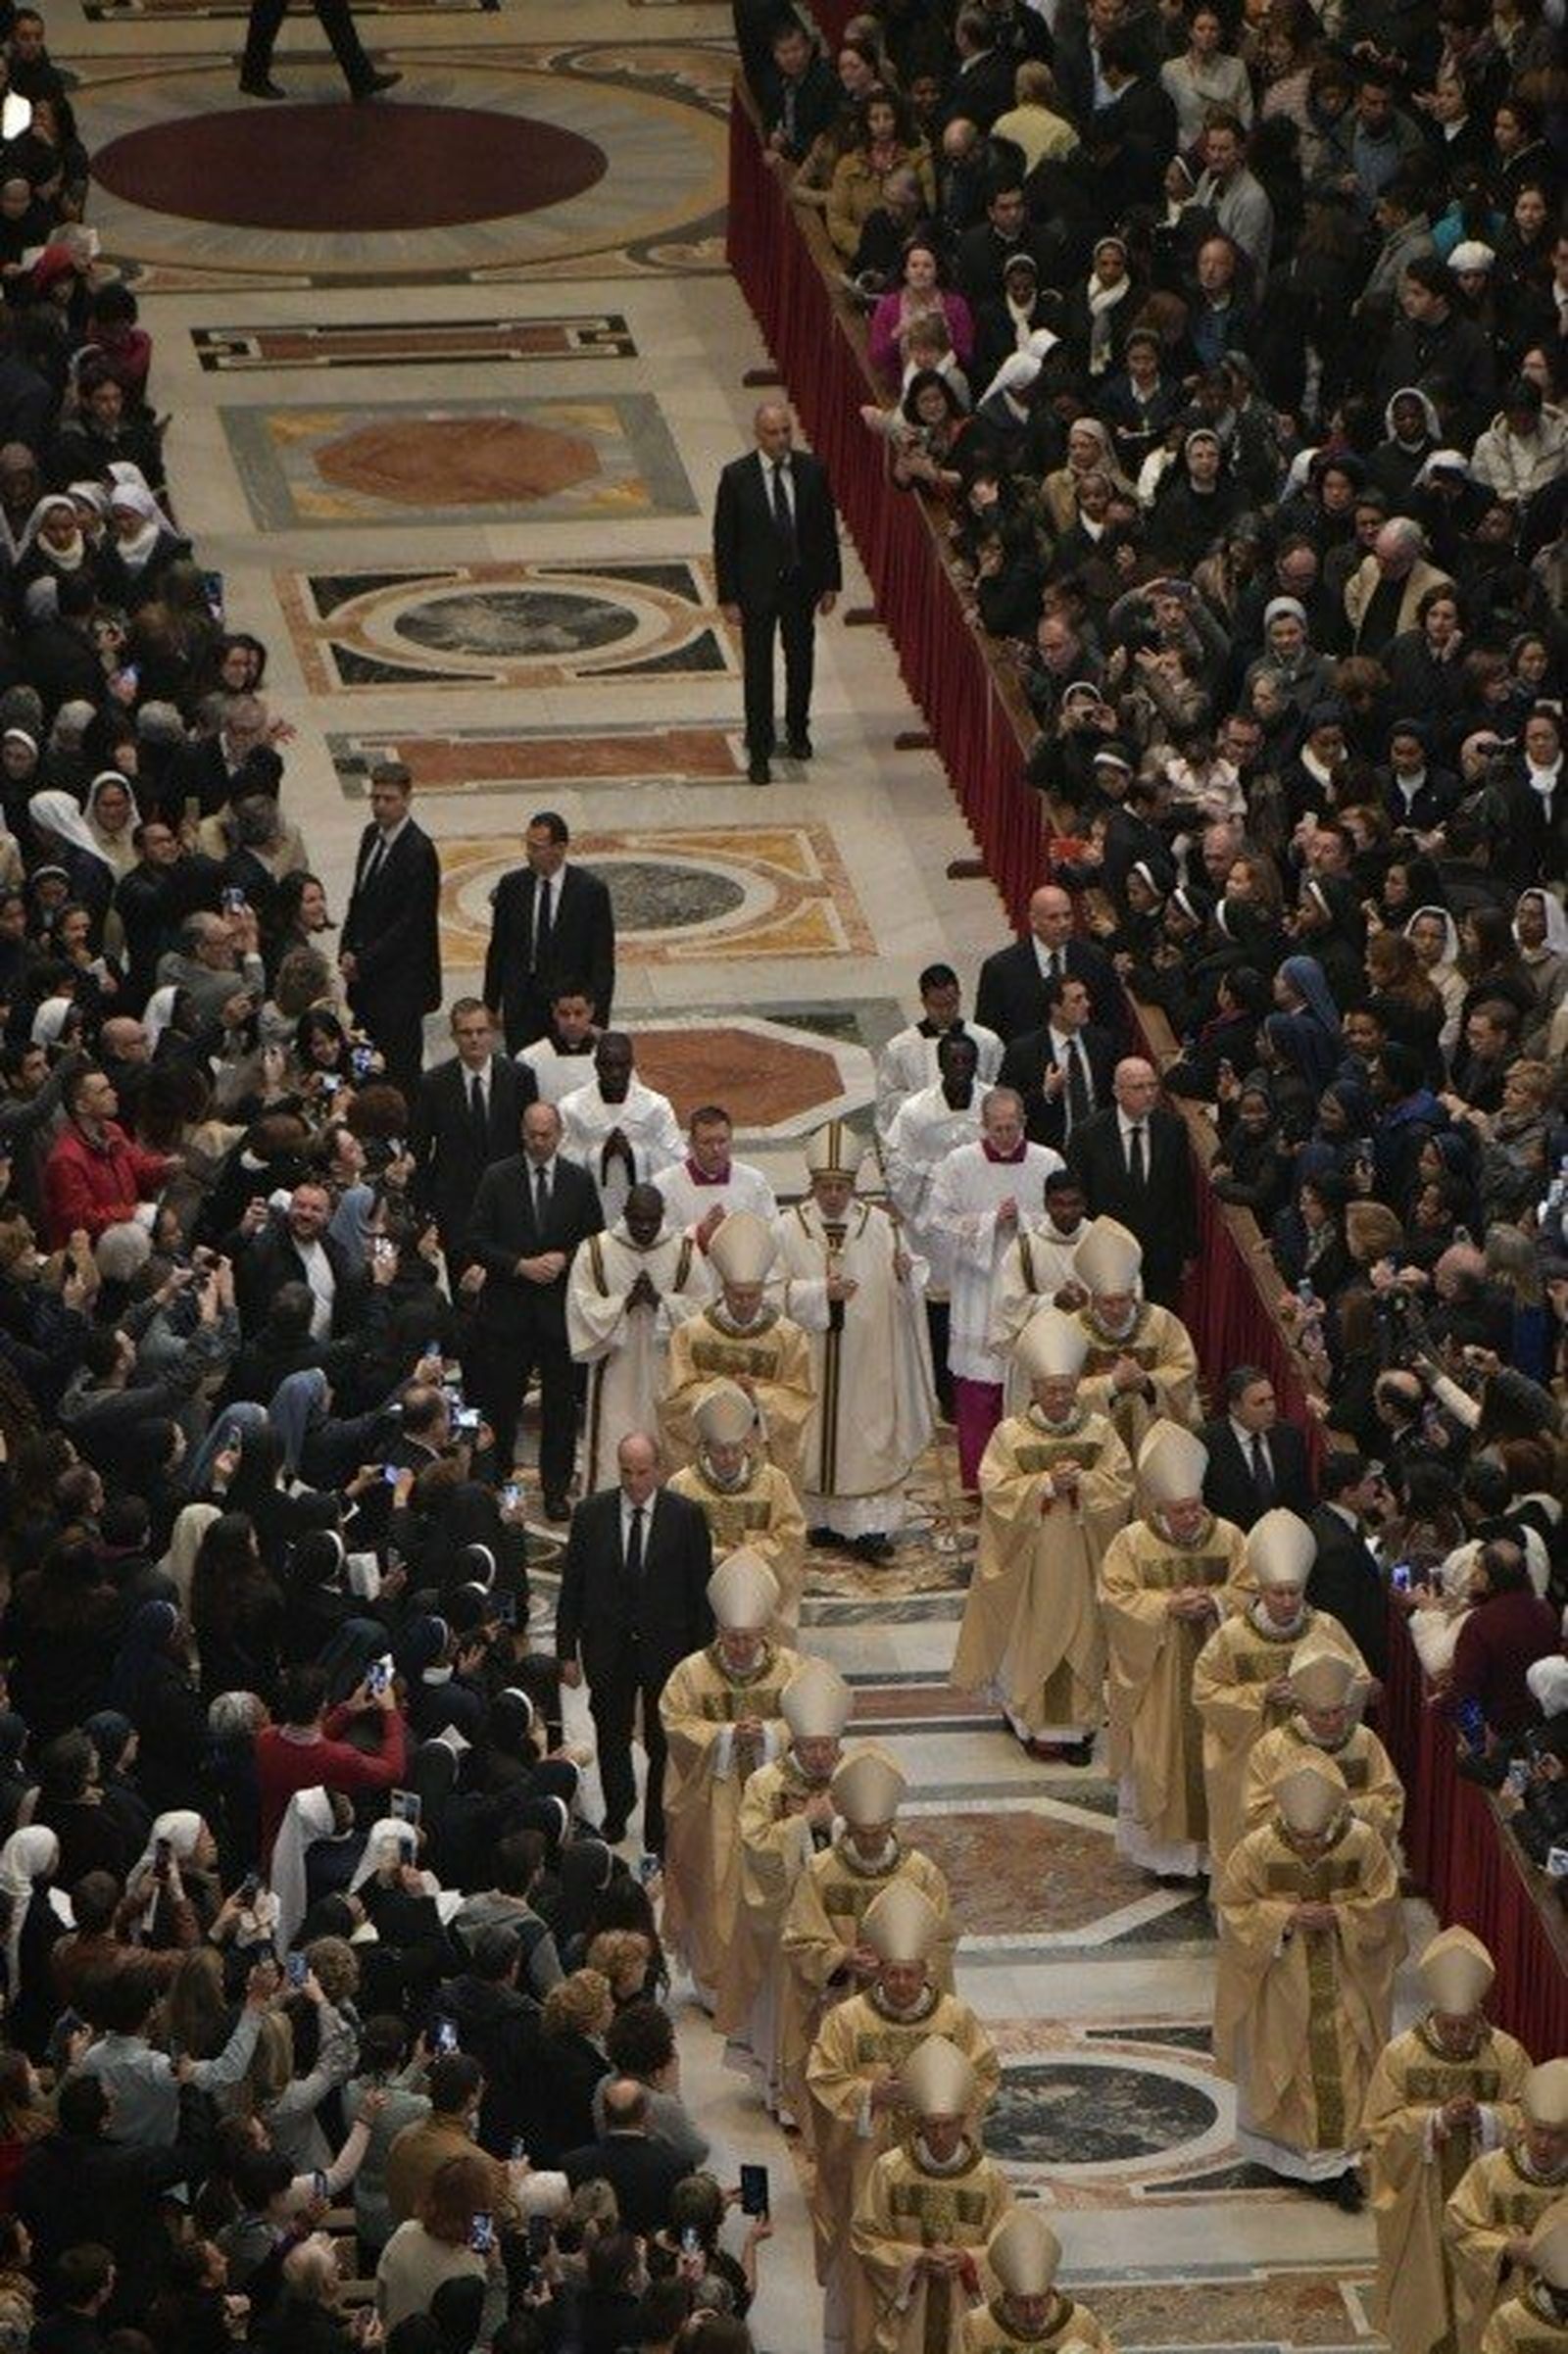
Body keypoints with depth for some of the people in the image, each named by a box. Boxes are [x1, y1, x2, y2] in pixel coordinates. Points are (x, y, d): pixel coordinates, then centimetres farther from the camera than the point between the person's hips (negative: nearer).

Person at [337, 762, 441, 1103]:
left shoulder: (419, 851, -16)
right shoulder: (372, 835, 9)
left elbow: (410, 923, -17)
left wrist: (363, 962, -14)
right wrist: (347, 952, 5)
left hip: (400, 982, -8)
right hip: (365, 973, 8)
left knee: (400, 1070, -3)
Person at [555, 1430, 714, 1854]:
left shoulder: (685, 1517, -7)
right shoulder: (591, 1514, -4)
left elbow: (701, 1591, -2)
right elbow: (572, 1586, 0)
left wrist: (702, 1654, -3)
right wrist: (567, 1651, -2)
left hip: (666, 1646, -2)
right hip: (608, 1648, 2)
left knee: (664, 1743, 6)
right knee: (611, 1737, 17)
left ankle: (659, 1831, 20)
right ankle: (617, 1812, 40)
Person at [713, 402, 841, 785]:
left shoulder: (812, 471, -6)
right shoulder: (737, 477, -13)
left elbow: (827, 530, 2)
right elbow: (724, 541, -8)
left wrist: (831, 584, 2)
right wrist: (728, 597, -10)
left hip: (801, 583, 3)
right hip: (756, 586, -3)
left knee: (800, 662, 18)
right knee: (758, 671, 1)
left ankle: (797, 732, 40)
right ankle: (759, 751, 9)